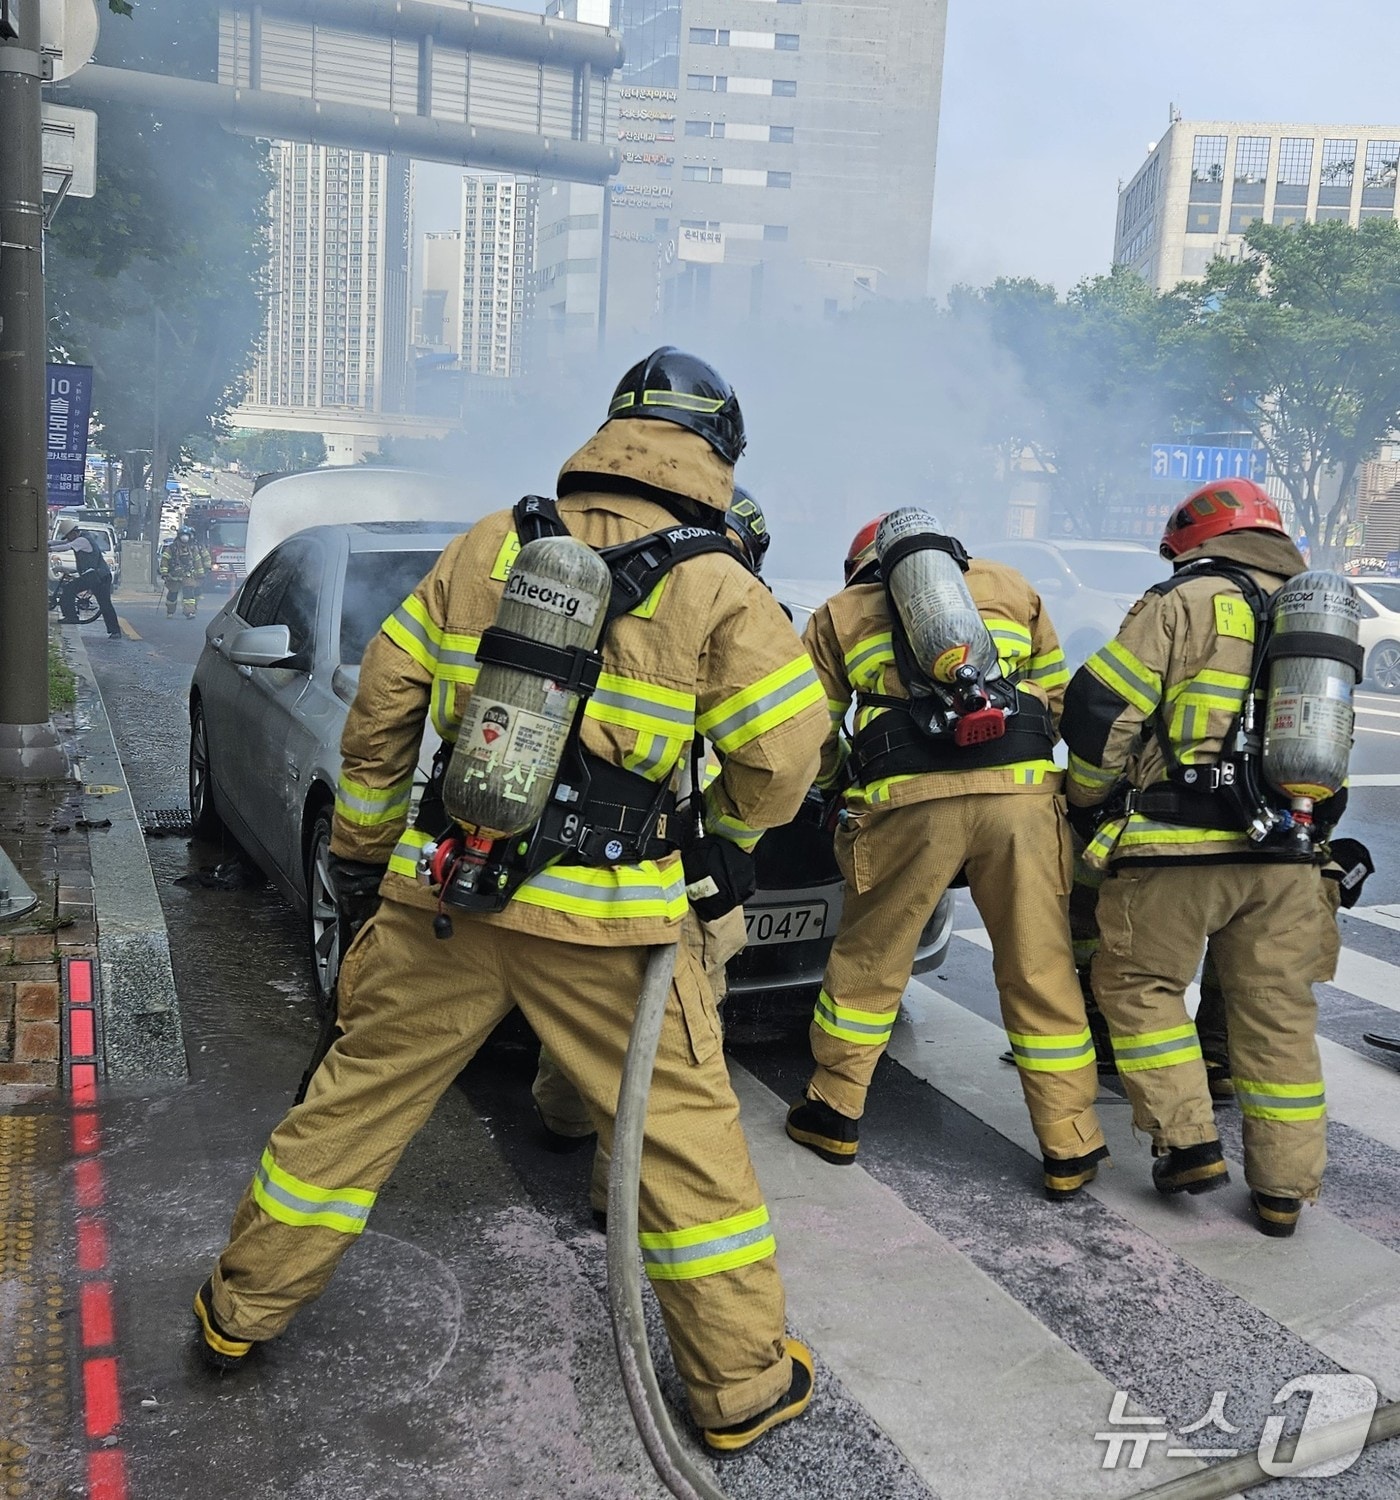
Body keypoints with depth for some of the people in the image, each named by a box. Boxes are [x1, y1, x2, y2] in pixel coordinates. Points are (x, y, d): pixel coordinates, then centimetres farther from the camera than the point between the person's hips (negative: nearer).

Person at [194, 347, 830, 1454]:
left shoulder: (490, 546, 4)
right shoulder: (716, 588, -6)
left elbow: (384, 700, 8)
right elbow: (786, 747, -8)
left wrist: (362, 845, 19)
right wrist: (722, 842, 13)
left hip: (443, 896, 4)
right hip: (603, 924, -3)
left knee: (357, 1099, 19)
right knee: (682, 1133, 10)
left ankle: (245, 1304, 38)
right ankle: (744, 1384, 23)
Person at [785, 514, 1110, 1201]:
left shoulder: (839, 614, 21)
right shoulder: (1007, 585, 26)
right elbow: (1057, 699, 26)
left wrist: (833, 782, 39)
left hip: (909, 801, -1)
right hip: (1023, 792, 2)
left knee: (868, 958, 15)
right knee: (1040, 968, 10)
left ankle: (833, 1112, 28)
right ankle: (1071, 1149, 18)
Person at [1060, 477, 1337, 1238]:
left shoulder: (1184, 603, -4)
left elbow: (1099, 709, -9)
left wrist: (1088, 801, 6)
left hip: (1179, 847, -6)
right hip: (1286, 855, 6)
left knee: (1139, 986, 11)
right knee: (1279, 1013, 12)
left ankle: (1189, 1142, 8)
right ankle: (1283, 1188, 18)